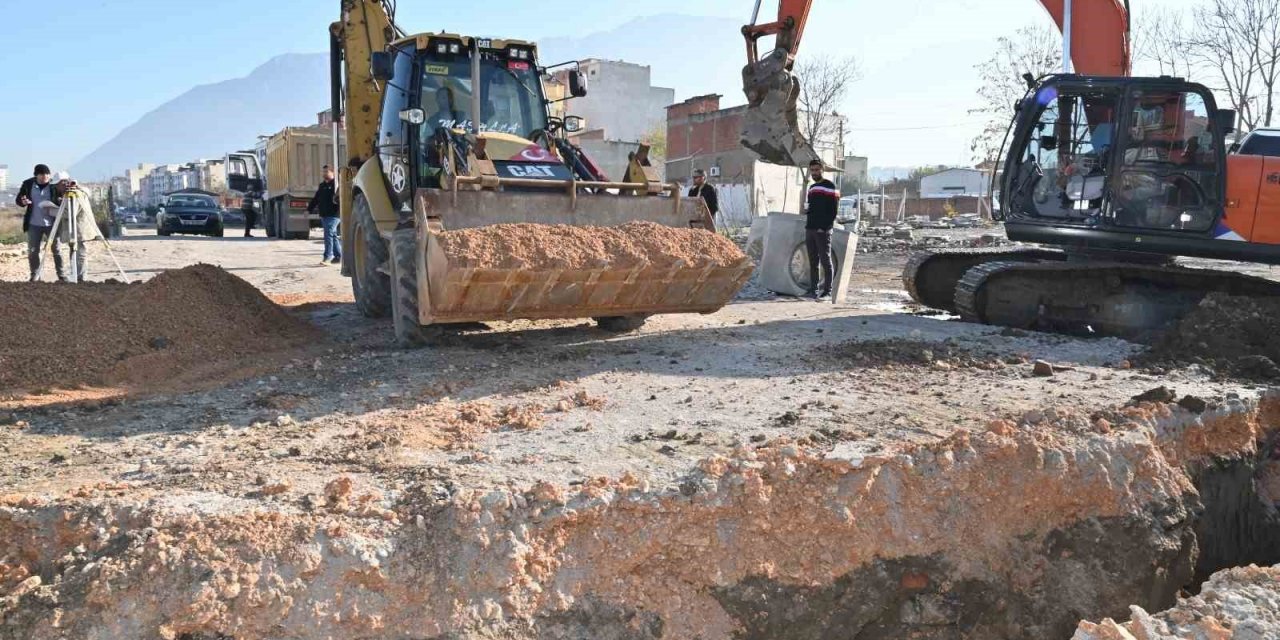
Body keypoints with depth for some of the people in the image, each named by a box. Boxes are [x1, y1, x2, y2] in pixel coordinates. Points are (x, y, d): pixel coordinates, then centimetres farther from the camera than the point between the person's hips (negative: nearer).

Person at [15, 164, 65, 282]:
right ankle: (34, 275, 17)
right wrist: (23, 202, -16)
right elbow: (18, 199, 8)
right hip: (33, 224, 2)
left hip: (52, 224, -2)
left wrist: (60, 201, -26)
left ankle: (61, 275, 9)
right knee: (32, 251, 6)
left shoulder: (55, 185, -6)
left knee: (56, 250, 2)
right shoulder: (28, 184, 0)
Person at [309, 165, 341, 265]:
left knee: (328, 234, -14)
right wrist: (309, 209, 23)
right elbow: (315, 199, 25)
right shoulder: (322, 186, 19)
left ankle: (328, 257, -13)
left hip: (333, 215, -8)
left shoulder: (336, 184, -6)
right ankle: (338, 256, 17)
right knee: (333, 235, 11)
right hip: (324, 215, 8)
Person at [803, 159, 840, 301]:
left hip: (823, 230, -7)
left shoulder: (829, 186, -5)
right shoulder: (812, 188, 19)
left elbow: (833, 210, -11)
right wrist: (807, 211, 4)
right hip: (810, 229, 7)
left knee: (825, 261, -5)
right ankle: (813, 290, 12)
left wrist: (824, 227, -16)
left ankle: (827, 292, -4)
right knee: (813, 262, 8)